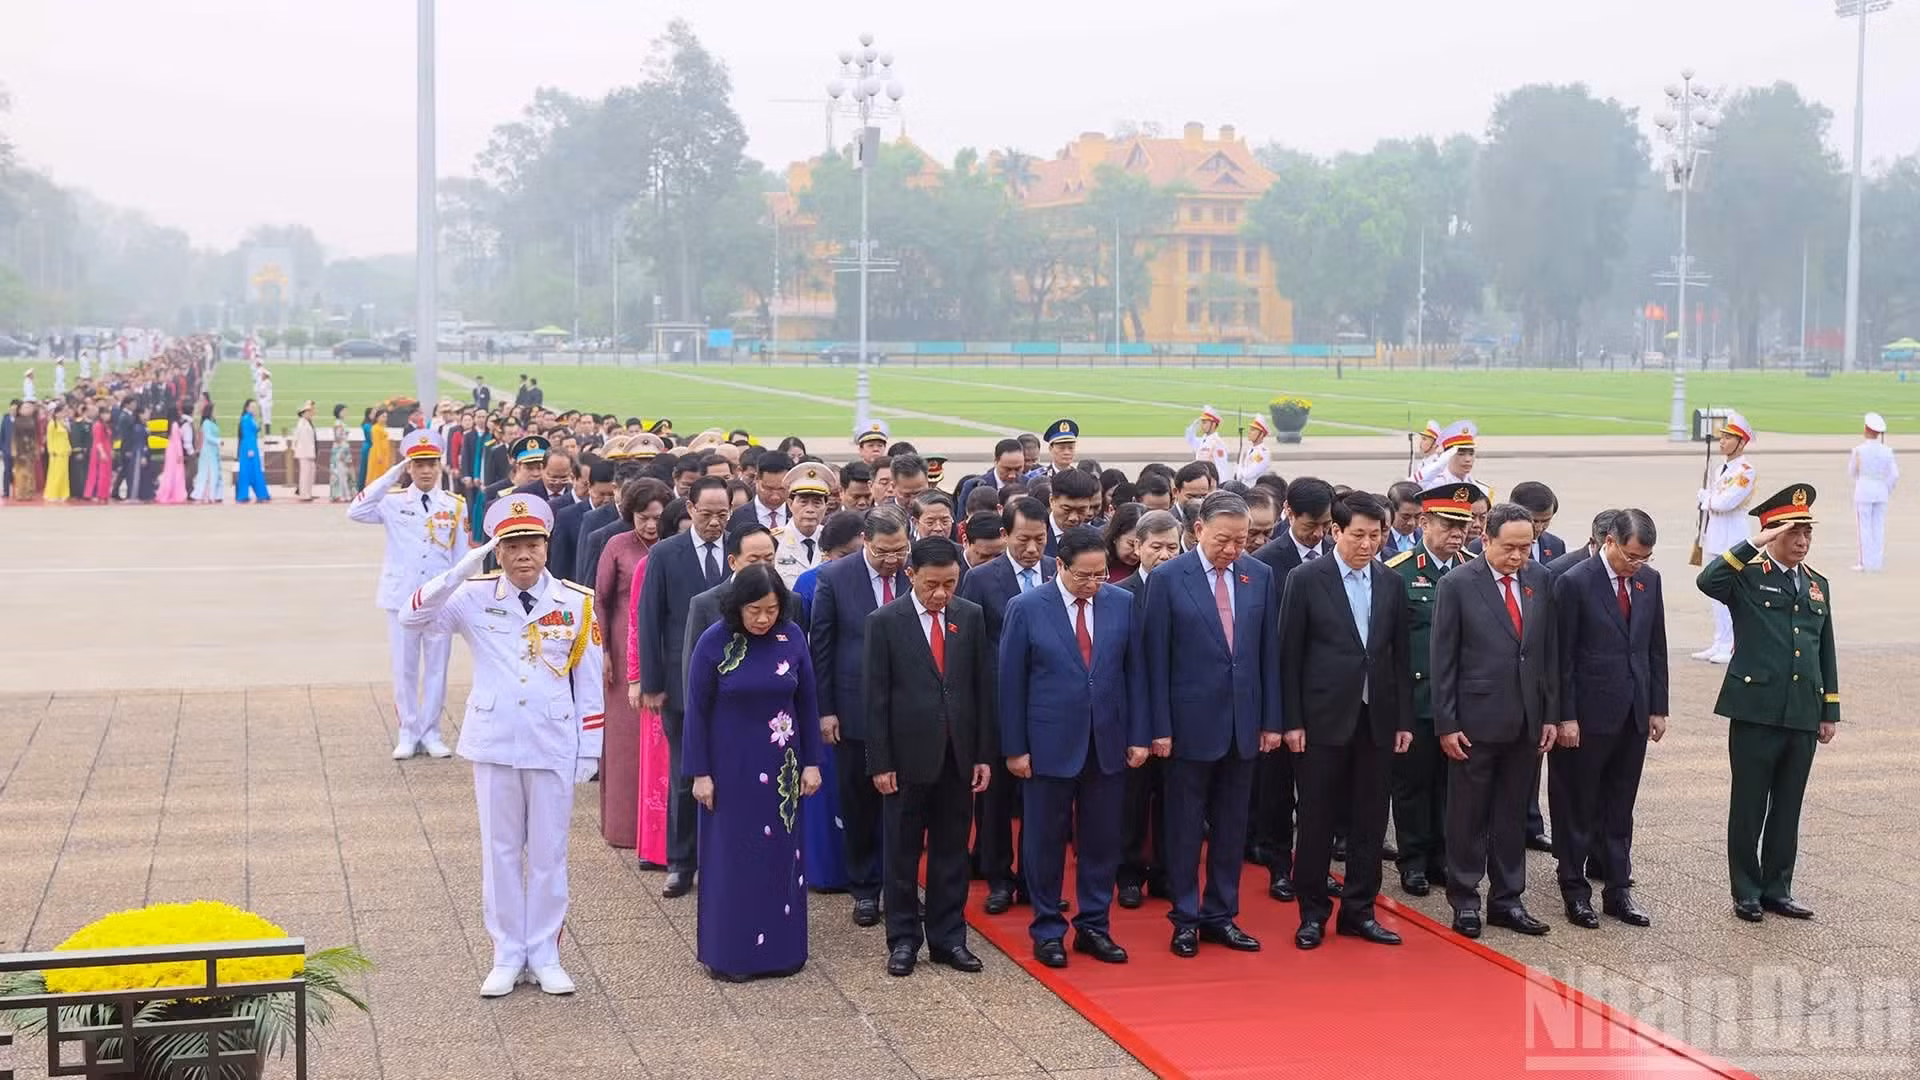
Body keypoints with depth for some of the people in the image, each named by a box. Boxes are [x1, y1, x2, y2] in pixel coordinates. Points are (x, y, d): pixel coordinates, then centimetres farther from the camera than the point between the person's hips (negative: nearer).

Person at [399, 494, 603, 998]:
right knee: (500, 851, 9)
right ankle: (507, 956, 19)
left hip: (554, 747, 0)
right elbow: (412, 618, -14)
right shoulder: (475, 596, -2)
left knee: (549, 853, 8)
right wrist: (461, 571, -24)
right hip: (494, 744, 0)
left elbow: (589, 680, 2)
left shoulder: (576, 603, -2)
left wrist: (589, 750, 1)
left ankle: (544, 956, 20)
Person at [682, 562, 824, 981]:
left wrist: (811, 762, 2)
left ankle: (780, 947, 19)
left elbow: (806, 703, 3)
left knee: (781, 852, 9)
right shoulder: (713, 642, -11)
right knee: (732, 855, 5)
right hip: (731, 767, -3)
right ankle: (730, 953, 13)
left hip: (780, 766, 3)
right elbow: (697, 710, -7)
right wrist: (700, 773, -8)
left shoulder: (792, 638, -4)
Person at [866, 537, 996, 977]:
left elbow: (984, 687, 6)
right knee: (902, 853, 7)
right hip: (908, 756, -2)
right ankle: (903, 940, 18)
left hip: (958, 756, 3)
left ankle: (948, 938, 19)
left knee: (952, 852, 9)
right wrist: (880, 762, -8)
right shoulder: (884, 622, -5)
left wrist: (985, 754, 3)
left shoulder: (971, 617, 3)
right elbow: (876, 697, -5)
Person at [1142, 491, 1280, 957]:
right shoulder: (1168, 578, -7)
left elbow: (1269, 651, 7)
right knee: (1185, 826, 6)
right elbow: (1156, 658, -7)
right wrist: (1160, 727, -9)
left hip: (1243, 722, 4)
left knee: (1232, 826, 11)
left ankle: (1221, 915, 21)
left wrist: (1271, 720, 4)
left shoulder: (1260, 576, 4)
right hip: (1192, 722, -3)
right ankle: (1186, 919, 17)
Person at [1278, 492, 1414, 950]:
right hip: (1323, 719, -4)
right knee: (1317, 821, 3)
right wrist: (1291, 722, -8)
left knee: (1370, 821, 7)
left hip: (1377, 720, 4)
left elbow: (1401, 656, 10)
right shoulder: (1306, 580, -4)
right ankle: (1313, 913, 14)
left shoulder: (1392, 584, 7)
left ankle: (1359, 911, 18)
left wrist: (1405, 720, 6)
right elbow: (1289, 655, -4)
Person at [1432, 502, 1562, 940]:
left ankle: (1507, 899, 21)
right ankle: (1464, 900, 17)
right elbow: (1443, 660, -7)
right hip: (1476, 719, -4)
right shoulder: (1457, 584, -8)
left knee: (1512, 815, 12)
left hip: (1525, 722, 4)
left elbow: (1550, 652, 9)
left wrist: (1551, 714, 7)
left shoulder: (1540, 580, 4)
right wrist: (1446, 724, -9)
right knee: (1468, 816, 6)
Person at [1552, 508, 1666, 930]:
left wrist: (1658, 707, 9)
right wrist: (1565, 717, -12)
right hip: (1589, 715, -5)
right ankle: (1575, 890, 16)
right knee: (1578, 807, 6)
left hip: (1634, 713, 5)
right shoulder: (1574, 583, -12)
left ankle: (1618, 889, 20)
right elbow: (1562, 656, -11)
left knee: (1619, 808, 12)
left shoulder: (1649, 579, 6)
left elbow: (1656, 648, 12)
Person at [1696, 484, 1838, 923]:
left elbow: (1826, 653, 17)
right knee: (1749, 807, 4)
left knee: (1788, 808, 12)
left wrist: (1830, 712, 14)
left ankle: (1777, 889, 22)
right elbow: (1708, 581, -27)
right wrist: (1754, 545, -24)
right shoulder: (1748, 577, -4)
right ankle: (1746, 892, 14)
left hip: (1803, 716, 5)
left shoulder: (1818, 584, 14)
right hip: (1756, 712, -5)